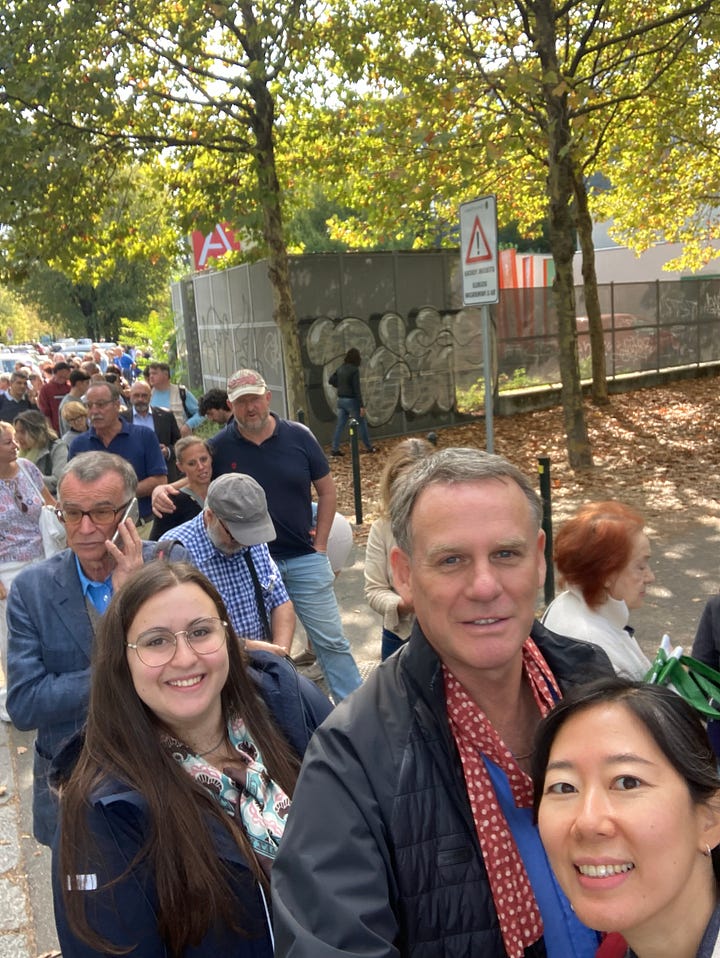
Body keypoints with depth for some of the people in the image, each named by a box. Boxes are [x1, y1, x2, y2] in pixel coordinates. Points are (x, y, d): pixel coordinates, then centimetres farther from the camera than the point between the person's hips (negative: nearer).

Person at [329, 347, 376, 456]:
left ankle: (335, 449, 5)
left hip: (341, 400, 6)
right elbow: (357, 389, -18)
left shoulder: (340, 368, 5)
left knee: (340, 425, 8)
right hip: (351, 400, -6)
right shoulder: (354, 370, -15)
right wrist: (362, 406, -16)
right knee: (362, 423, 8)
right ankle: (368, 447, 17)